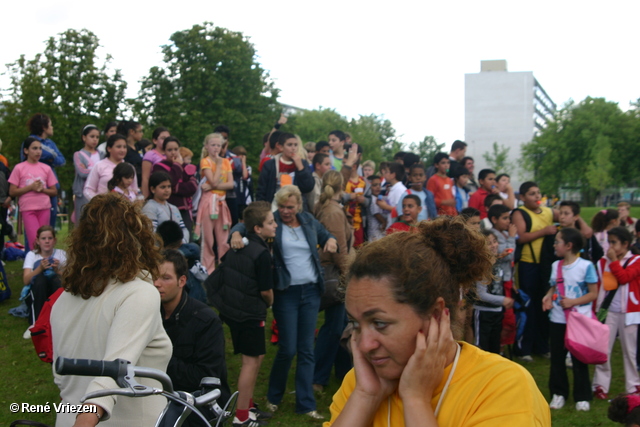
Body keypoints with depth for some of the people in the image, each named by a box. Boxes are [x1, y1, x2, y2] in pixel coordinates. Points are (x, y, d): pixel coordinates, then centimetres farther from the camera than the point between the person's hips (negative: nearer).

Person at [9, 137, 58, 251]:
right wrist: (30, 187, -12)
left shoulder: (46, 168, 7)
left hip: (44, 208, 3)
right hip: (28, 209, -3)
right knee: (35, 241, -11)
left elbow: (54, 191, 10)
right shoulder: (19, 168, 0)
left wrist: (42, 189, -9)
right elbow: (12, 192, -2)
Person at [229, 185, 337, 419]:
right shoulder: (272, 222, -5)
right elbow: (244, 225, -7)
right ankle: (273, 396, 23)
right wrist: (236, 234, -29)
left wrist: (331, 240, 0)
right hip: (286, 293, -4)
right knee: (287, 349, -2)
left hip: (311, 291, 4)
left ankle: (306, 403, 15)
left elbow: (325, 235, 23)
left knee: (307, 349, 7)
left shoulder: (309, 221, 7)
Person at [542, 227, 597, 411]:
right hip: (557, 320, 5)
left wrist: (573, 301, -19)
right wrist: (548, 297, -6)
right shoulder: (555, 266, 5)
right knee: (557, 358, 11)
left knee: (579, 360, 3)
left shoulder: (586, 266, -11)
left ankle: (582, 397, 15)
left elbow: (593, 293, -9)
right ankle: (558, 393, 23)